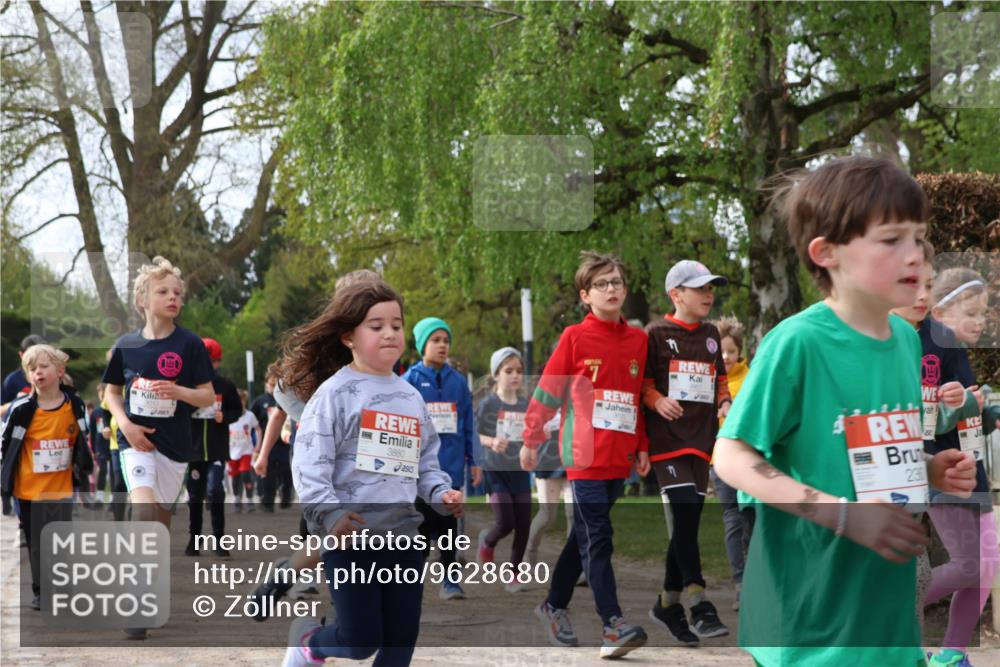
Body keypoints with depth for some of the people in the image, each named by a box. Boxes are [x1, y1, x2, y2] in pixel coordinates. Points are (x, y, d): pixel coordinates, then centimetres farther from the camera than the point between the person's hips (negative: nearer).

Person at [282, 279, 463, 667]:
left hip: (404, 536, 6)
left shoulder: (411, 397, 12)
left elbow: (426, 460, 19)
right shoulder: (335, 393, -7)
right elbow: (310, 463, -13)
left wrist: (441, 494, 0)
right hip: (350, 537, -6)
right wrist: (329, 514, -24)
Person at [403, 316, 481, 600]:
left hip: (451, 466, 3)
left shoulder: (458, 381, 6)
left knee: (448, 523, 8)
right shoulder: (410, 380, -3)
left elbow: (468, 424, 9)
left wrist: (473, 461, 7)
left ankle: (450, 580, 15)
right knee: (424, 523, 0)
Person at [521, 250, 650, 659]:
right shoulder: (575, 338, -5)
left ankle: (554, 606, 31)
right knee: (597, 541, -8)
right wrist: (531, 441, 1)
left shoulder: (639, 340, 8)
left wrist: (642, 447, 14)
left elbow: (641, 396, 15)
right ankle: (613, 626, -12)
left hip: (619, 458, 5)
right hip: (585, 456, -5)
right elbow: (547, 391, -2)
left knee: (585, 535, 16)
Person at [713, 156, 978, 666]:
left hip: (888, 602, 7)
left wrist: (932, 471, 0)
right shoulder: (796, 342, -15)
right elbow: (732, 457, -15)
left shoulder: (907, 339, 6)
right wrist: (844, 514, -22)